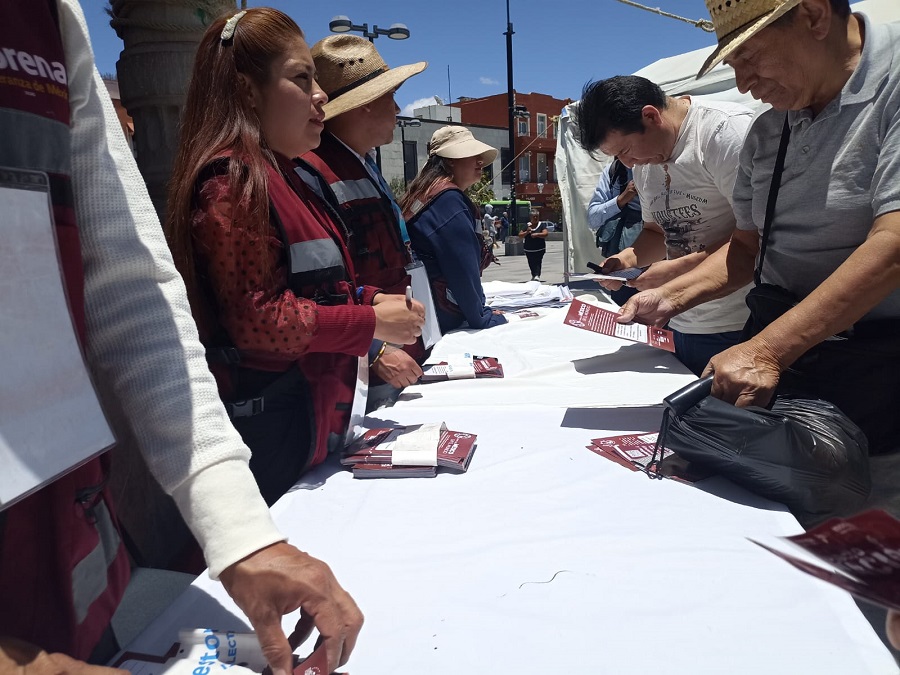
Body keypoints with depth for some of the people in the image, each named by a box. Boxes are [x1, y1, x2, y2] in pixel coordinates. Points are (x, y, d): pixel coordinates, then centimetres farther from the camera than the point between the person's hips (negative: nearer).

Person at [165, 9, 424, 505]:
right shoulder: (233, 180, -15)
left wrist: (371, 299, 4)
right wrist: (373, 323, -15)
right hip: (268, 421, -9)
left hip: (313, 412, 9)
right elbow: (259, 319, -21)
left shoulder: (279, 176, 14)